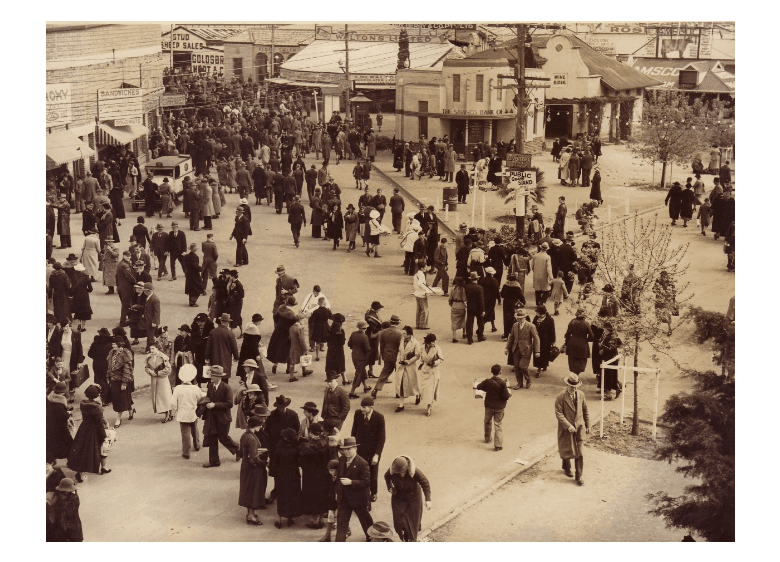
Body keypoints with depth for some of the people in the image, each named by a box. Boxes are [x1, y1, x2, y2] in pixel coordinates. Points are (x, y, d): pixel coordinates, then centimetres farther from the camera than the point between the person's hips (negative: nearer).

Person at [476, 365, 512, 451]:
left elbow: (478, 387, 7)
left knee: (487, 422, 25)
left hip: (489, 406, 2)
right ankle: (498, 445, 2)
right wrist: (510, 394, 5)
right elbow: (506, 396, -16)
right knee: (498, 425, 5)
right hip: (500, 407, -2)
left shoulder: (487, 382, -11)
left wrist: (475, 385, 29)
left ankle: (487, 439, 42)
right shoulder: (502, 383, -20)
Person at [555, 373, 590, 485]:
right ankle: (566, 468, 41)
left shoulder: (581, 395, 1)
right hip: (566, 429, -2)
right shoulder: (560, 397, -13)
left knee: (579, 452, -1)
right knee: (566, 450, 13)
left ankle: (578, 476, 6)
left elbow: (585, 411, 11)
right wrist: (568, 426, -23)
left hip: (579, 427, 3)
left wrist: (588, 425, 10)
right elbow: (559, 414, -16)